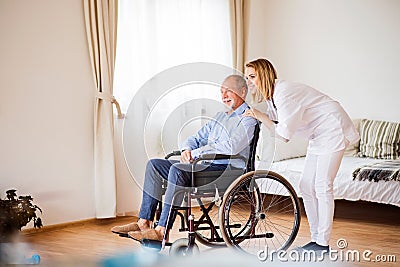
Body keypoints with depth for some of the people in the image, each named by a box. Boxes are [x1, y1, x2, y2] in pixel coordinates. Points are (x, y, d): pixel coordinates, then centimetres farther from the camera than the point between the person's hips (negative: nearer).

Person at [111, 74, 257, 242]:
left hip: (226, 168, -9)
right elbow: (197, 138, 23)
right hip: (204, 165, 9)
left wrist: (195, 153, -17)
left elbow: (230, 147, -20)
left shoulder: (248, 119, -5)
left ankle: (162, 231, -33)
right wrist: (187, 149, -3)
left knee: (177, 170, -33)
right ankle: (144, 222, -7)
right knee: (154, 164, -2)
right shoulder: (220, 117, 25)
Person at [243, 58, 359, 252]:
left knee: (322, 187, -10)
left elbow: (285, 135, -27)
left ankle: (323, 243, -3)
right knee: (306, 187, 6)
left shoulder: (284, 92, -24)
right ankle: (316, 239, 13)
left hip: (333, 131, -10)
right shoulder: (271, 95, 6)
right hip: (318, 136, 10)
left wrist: (261, 117, -20)